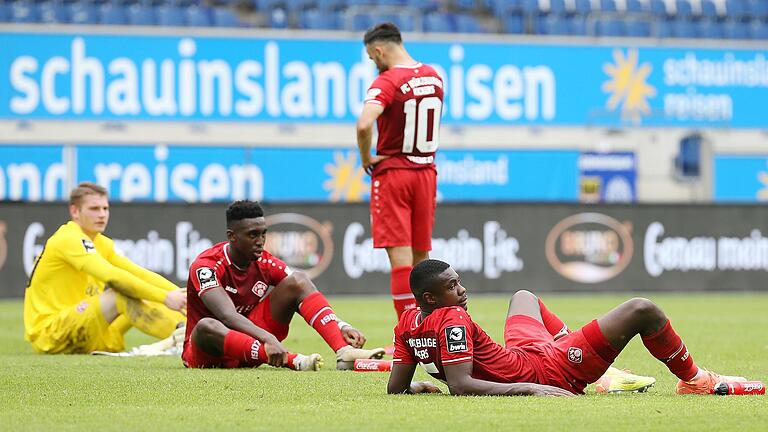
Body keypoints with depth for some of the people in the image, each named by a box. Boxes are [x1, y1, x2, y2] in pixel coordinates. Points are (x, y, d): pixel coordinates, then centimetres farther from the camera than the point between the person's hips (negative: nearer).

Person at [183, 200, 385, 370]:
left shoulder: (266, 263, -3)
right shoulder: (206, 266, -20)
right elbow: (228, 316, -35)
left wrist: (341, 326, -26)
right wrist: (268, 339, -51)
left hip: (251, 343, 5)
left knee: (298, 281, -10)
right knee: (206, 326, -43)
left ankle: (344, 352, -30)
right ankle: (293, 361, -55)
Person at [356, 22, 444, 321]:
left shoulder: (387, 81, -15)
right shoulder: (434, 77, 8)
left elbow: (364, 125, -29)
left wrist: (366, 159, -13)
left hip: (392, 173, -6)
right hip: (426, 173, 6)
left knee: (400, 255, -6)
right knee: (421, 256, 12)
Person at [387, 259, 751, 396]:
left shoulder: (407, 324, -6)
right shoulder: (452, 320, -29)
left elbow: (395, 387, -3)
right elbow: (461, 385, -38)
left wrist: (420, 385, 19)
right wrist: (528, 390, -39)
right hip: (542, 372, -10)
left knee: (524, 297, 40)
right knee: (642, 310, -8)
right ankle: (694, 380, 16)